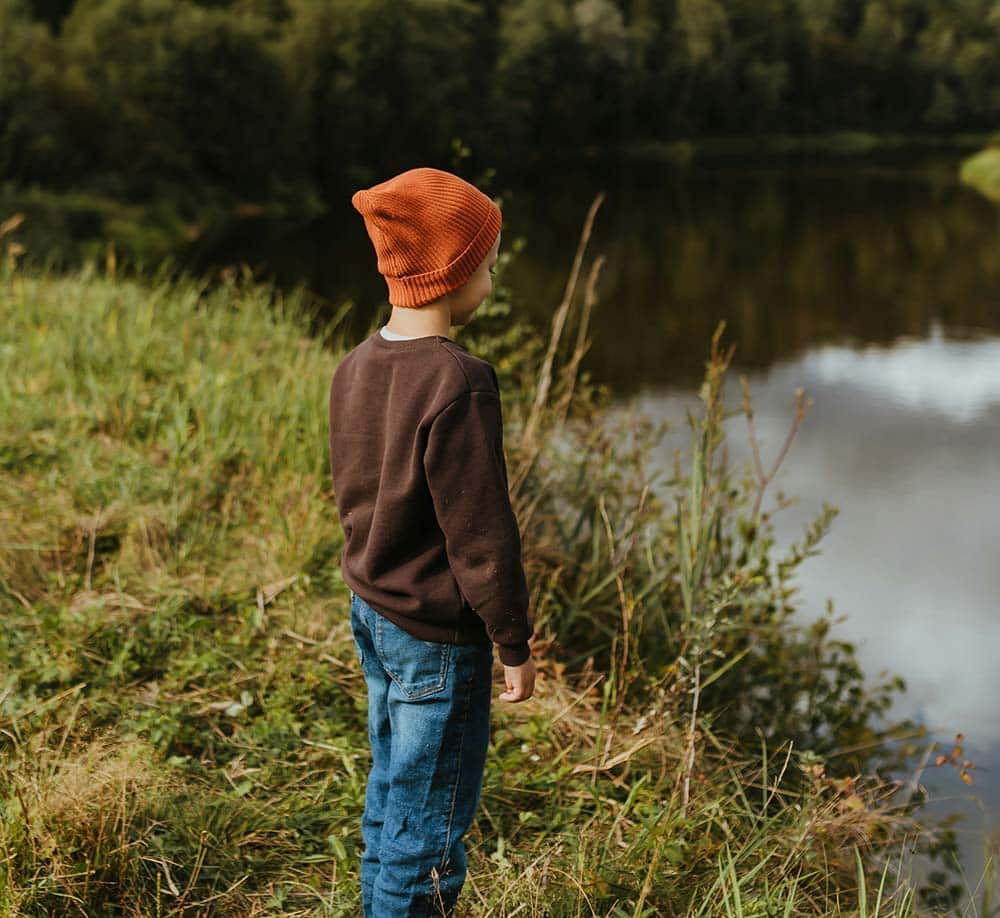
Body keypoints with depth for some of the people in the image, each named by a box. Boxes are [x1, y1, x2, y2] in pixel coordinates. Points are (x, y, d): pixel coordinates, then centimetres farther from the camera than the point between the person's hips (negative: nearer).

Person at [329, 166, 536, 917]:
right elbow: (482, 535, -21)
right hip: (437, 636, -8)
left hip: (371, 611, 9)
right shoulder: (458, 384, -24)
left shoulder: (355, 368, 1)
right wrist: (515, 643, -10)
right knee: (430, 820, 7)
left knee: (391, 791, 23)